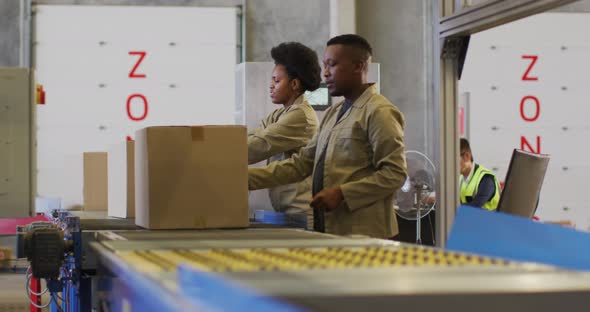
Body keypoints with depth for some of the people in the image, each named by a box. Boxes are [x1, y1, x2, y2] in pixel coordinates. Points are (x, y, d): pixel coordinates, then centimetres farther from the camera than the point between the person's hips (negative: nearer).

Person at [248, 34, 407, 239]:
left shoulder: (379, 112, -6)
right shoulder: (332, 115, 19)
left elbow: (394, 174, -13)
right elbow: (300, 164, 15)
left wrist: (341, 193, -18)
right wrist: (247, 178, 6)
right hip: (329, 230, 7)